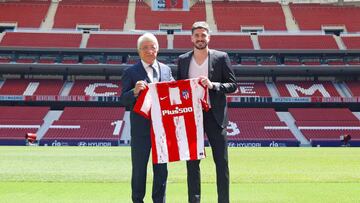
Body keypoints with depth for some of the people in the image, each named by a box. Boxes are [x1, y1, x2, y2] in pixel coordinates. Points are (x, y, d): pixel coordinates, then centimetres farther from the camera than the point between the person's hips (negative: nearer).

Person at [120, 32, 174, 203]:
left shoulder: (166, 69, 9)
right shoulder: (131, 72, -4)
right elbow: (123, 100, -9)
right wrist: (135, 91, -28)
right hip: (141, 127, -3)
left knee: (161, 168, 12)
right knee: (139, 168, 7)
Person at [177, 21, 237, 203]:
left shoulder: (221, 57, 0)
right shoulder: (183, 60, 8)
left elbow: (233, 85, -2)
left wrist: (213, 85, -18)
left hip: (214, 115, -2)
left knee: (221, 162, 1)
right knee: (192, 162, 7)